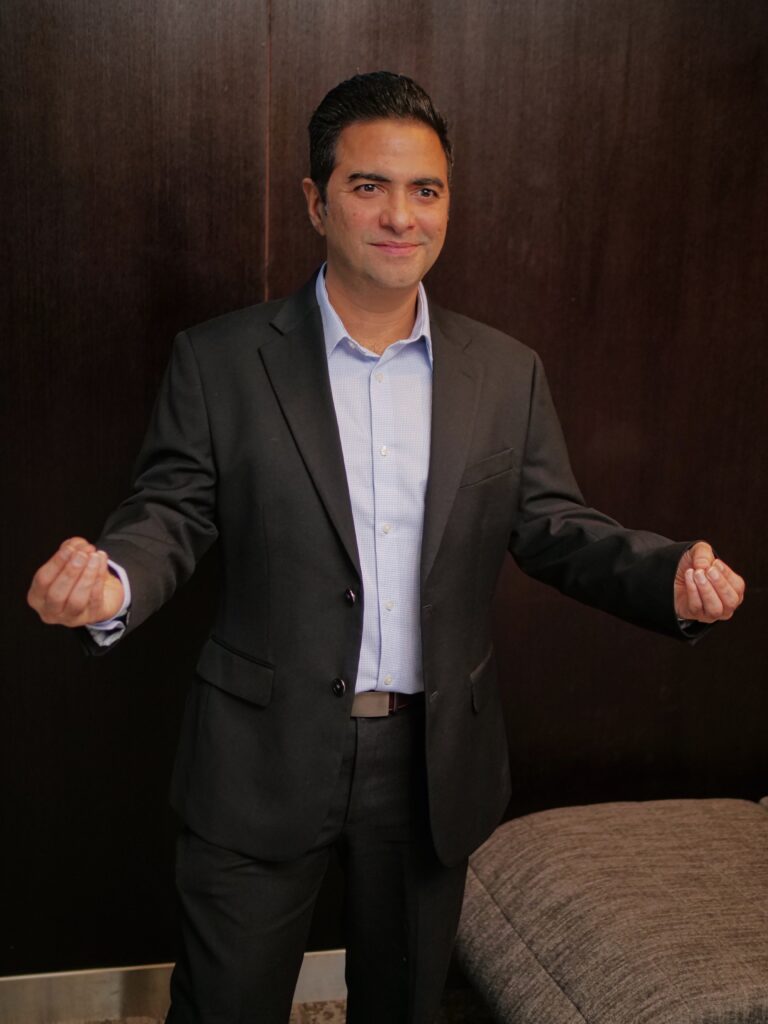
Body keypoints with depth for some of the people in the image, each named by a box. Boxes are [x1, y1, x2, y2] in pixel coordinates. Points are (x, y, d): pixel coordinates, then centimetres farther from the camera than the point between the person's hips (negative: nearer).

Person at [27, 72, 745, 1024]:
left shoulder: (508, 373, 2)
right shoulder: (218, 359, -5)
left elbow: (553, 528, 2)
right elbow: (171, 512, -5)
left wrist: (671, 575, -17)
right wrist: (112, 579, -27)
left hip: (435, 764, 3)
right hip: (262, 764, -2)